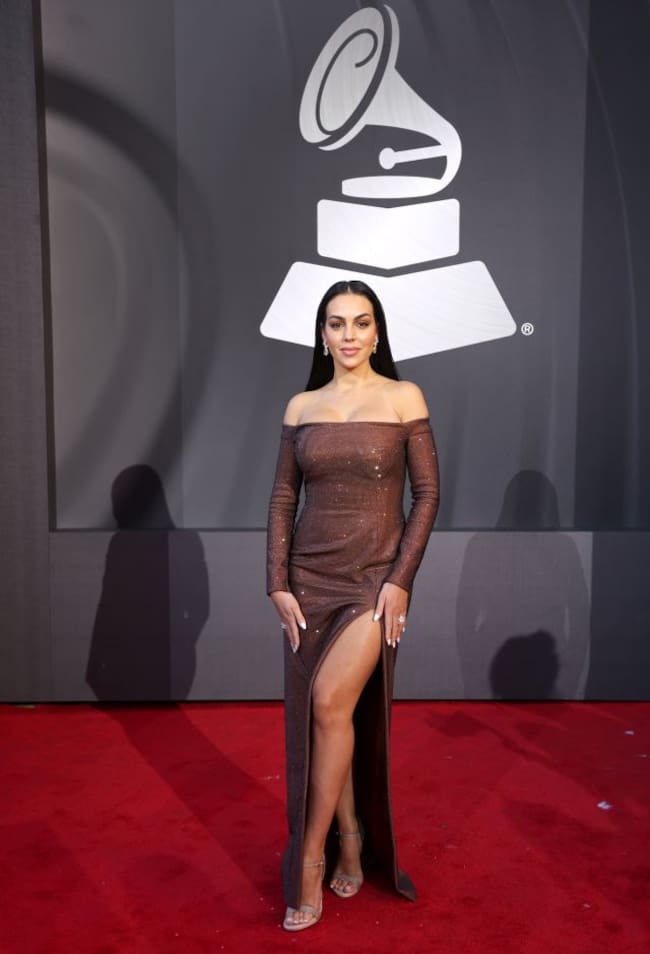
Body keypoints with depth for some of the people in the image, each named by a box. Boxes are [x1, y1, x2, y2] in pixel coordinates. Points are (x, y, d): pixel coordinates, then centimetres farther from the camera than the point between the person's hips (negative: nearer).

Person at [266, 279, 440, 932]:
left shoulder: (404, 398, -2)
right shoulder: (301, 407, 6)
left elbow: (427, 493, -3)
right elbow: (282, 499, 6)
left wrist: (401, 580, -11)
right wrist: (278, 584, -2)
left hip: (375, 577, -3)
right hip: (309, 578, 4)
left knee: (331, 703, -16)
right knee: (317, 719, 7)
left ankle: (311, 856, 4)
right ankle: (348, 841, 27)